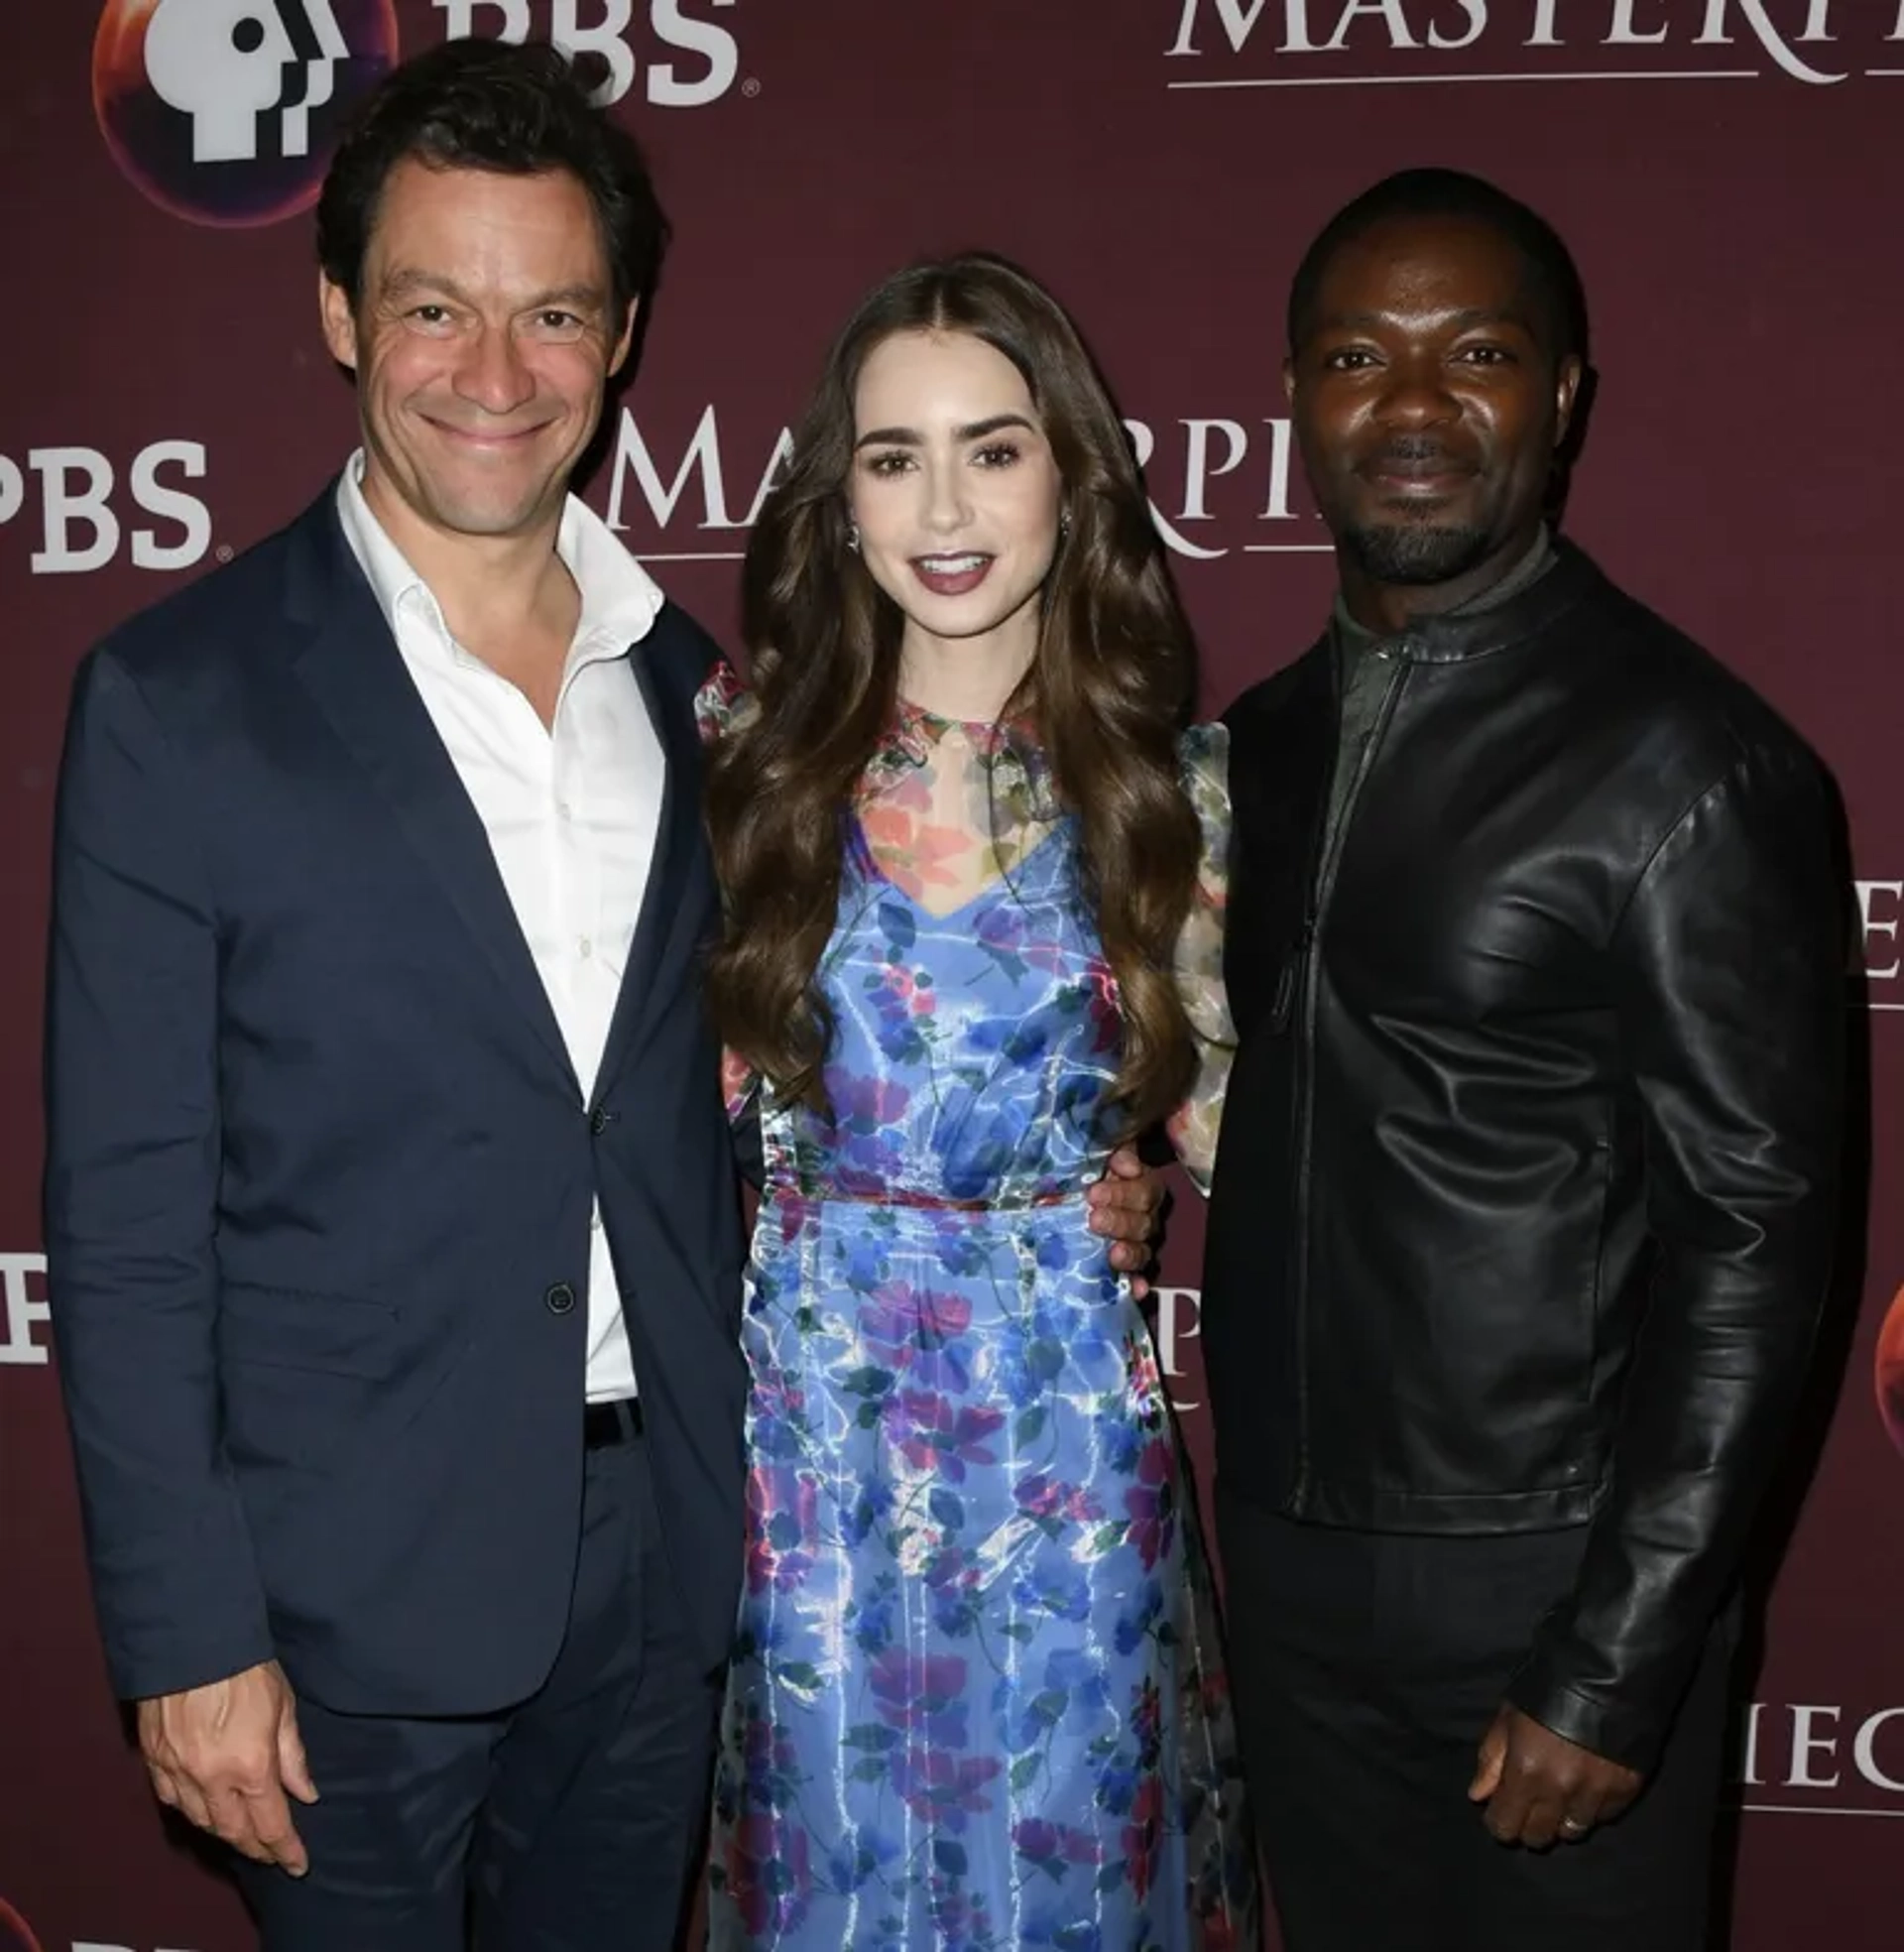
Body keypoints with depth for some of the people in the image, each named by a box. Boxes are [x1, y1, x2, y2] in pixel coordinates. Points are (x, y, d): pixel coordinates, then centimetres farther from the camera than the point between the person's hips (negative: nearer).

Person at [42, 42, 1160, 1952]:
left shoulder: (685, 682, 3)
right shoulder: (179, 699, -11)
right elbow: (126, 1216, -11)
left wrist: (734, 1490, 6)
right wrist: (185, 1637, -12)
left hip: (654, 1545, 4)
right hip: (349, 1579, -4)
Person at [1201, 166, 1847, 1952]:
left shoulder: (1685, 765, -15)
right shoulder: (1263, 738, 5)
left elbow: (1751, 1239, -15)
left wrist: (1615, 1665, -16)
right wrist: (1250, 1513, 7)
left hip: (1542, 1582, -5)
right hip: (1283, 1555, 6)